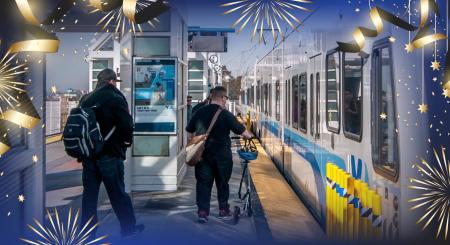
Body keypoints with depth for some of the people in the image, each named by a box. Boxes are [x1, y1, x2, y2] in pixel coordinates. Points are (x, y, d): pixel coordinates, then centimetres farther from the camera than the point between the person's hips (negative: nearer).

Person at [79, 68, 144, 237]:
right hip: (110, 154, -5)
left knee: (89, 193, 11)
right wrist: (127, 141, 1)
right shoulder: (115, 98, -11)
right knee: (118, 193, 4)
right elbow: (127, 125, -17)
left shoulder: (86, 99, 8)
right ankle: (129, 227, 16)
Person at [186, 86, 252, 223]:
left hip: (203, 154, 3)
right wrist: (250, 136, 15)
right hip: (222, 155, -3)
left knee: (203, 182, 7)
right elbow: (241, 131, -7)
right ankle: (223, 210, 21)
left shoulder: (199, 112, 2)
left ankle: (202, 211, 2)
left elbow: (189, 131, 11)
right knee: (222, 183, 12)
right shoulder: (226, 114, -12)